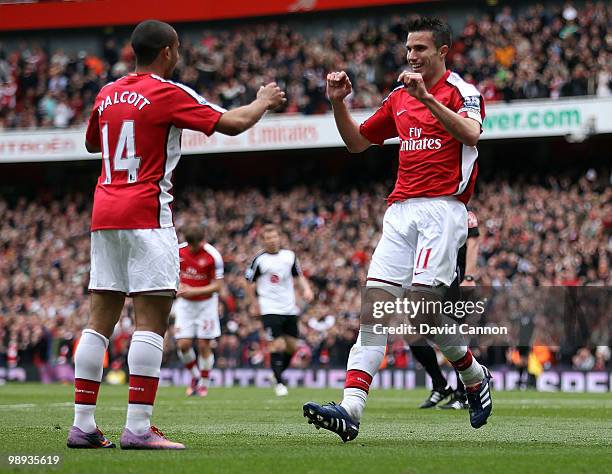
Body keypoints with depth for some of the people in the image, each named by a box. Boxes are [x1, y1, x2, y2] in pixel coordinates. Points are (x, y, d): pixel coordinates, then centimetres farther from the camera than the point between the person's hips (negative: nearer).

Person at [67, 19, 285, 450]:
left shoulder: (108, 94, 13)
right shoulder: (168, 94, -6)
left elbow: (91, 144, 31)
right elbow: (231, 123, -4)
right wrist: (264, 101, 14)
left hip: (104, 214, 7)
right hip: (146, 215, -7)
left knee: (101, 320, 7)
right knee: (153, 320, -8)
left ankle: (83, 425, 6)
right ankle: (138, 427, -15)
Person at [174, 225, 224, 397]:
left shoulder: (213, 256, -18)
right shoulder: (179, 251, -6)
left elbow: (217, 286, -15)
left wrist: (193, 291, -24)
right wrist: (179, 287, -4)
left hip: (206, 303, -3)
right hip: (185, 303, 3)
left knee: (204, 345, -3)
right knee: (183, 344, -7)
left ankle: (204, 383, 13)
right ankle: (195, 375, 18)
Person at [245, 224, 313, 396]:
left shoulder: (289, 256, 6)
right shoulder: (259, 259, -5)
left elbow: (299, 275, 17)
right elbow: (250, 283, 3)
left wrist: (306, 289, 0)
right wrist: (254, 304, 1)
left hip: (289, 309, 5)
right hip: (270, 309, -5)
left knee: (292, 346, 7)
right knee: (278, 345, -13)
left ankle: (278, 373, 28)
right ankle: (279, 383, -2)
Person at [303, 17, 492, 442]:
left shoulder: (461, 91, 0)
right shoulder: (399, 98, 20)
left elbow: (471, 133, -21)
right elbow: (356, 141, 28)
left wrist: (427, 97, -26)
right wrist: (338, 102, 12)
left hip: (443, 209, -6)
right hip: (401, 211, 7)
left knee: (420, 306, -16)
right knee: (373, 307, -8)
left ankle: (475, 375, 13)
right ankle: (351, 410, -17)